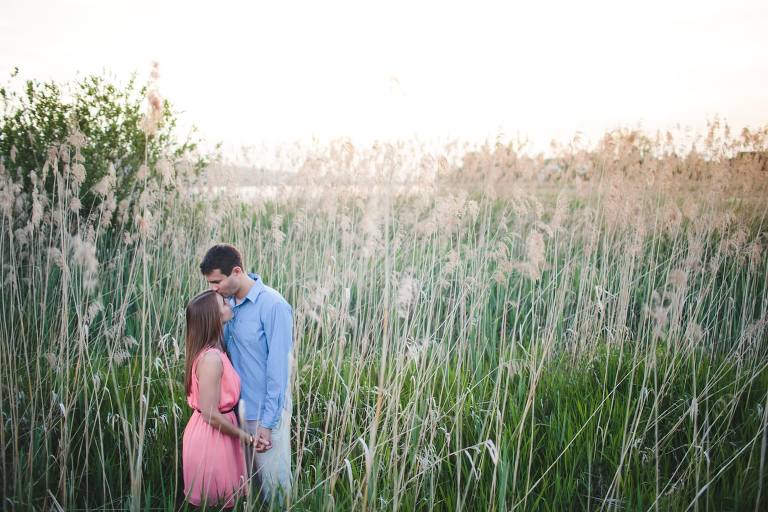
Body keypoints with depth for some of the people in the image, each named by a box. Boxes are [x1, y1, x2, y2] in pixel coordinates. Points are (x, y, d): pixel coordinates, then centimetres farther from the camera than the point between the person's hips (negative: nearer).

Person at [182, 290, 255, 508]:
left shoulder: (212, 351, 2)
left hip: (215, 432, 9)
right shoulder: (211, 358, -27)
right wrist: (241, 434, -12)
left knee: (216, 499, 22)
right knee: (215, 502, 8)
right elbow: (211, 414, -24)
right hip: (211, 435, -9)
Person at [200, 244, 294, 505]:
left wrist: (267, 422, -18)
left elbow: (278, 368, -19)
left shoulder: (273, 305, -19)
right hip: (239, 406, 6)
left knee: (273, 480, 8)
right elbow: (229, 354, 9)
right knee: (246, 475, 19)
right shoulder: (230, 304, 2)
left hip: (265, 411, -6)